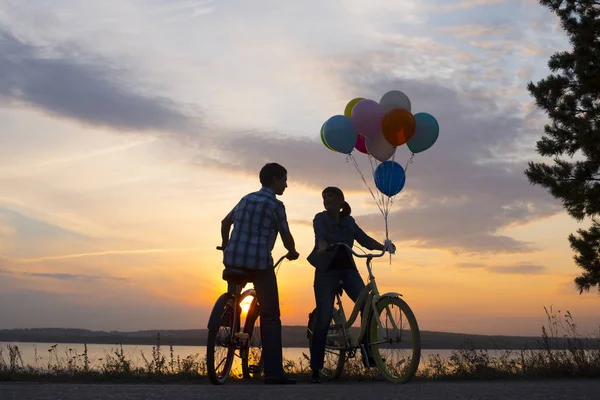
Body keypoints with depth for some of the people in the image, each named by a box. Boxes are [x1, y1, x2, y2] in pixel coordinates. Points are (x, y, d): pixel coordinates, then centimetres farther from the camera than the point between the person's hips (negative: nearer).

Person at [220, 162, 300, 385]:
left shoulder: (246, 199, 18)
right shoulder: (275, 205, -2)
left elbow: (225, 222, 29)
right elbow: (286, 237, 1)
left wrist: (226, 246, 44)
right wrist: (292, 252, 23)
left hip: (233, 258, 6)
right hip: (259, 260, -6)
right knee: (270, 316, -1)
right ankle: (273, 372, -4)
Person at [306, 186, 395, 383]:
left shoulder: (349, 221, 9)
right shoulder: (320, 218, -4)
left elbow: (364, 239, 0)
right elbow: (320, 234, -25)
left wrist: (383, 246, -18)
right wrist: (322, 247, -47)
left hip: (348, 270, 4)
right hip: (326, 271, -4)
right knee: (324, 317, -7)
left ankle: (368, 354, -4)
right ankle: (315, 368, 2)